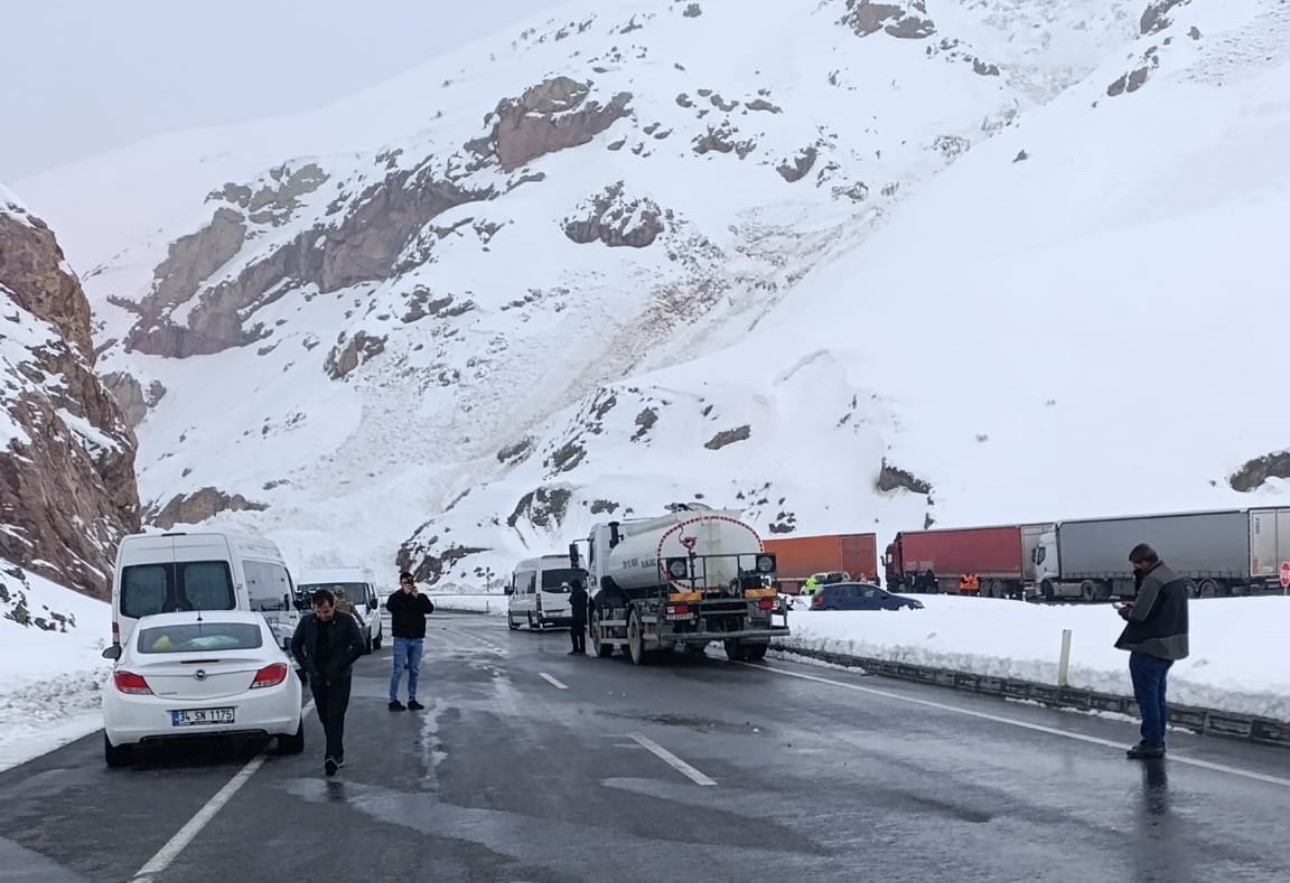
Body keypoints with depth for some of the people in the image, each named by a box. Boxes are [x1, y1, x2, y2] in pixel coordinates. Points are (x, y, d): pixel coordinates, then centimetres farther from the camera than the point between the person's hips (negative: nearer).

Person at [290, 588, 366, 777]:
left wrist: (339, 666, -13)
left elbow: (359, 646, -10)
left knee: (335, 717, -11)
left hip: (339, 678, -4)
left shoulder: (346, 622, -9)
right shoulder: (307, 622, 0)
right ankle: (337, 755, 21)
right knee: (325, 718, 9)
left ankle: (333, 756, -15)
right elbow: (295, 645, 8)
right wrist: (308, 667, -2)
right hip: (317, 678, 4)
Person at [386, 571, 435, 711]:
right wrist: (404, 593, -20)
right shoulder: (396, 597, 2)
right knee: (398, 671, -6)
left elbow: (430, 609, -8)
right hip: (401, 639, -3)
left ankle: (412, 700, 15)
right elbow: (389, 607, -19)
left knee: (415, 671, 8)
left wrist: (417, 597, -17)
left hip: (417, 639, 4)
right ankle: (393, 700, -2)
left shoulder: (421, 597, 9)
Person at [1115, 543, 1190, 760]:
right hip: (1170, 646, 10)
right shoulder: (1176, 578, 12)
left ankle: (1152, 744, 2)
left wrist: (1124, 610, -2)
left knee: (1147, 697, -1)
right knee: (1158, 696, 18)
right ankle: (1157, 741, 23)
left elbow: (1138, 615, -22)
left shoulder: (1153, 580, -20)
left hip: (1149, 648, -10)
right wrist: (1133, 607, 7)